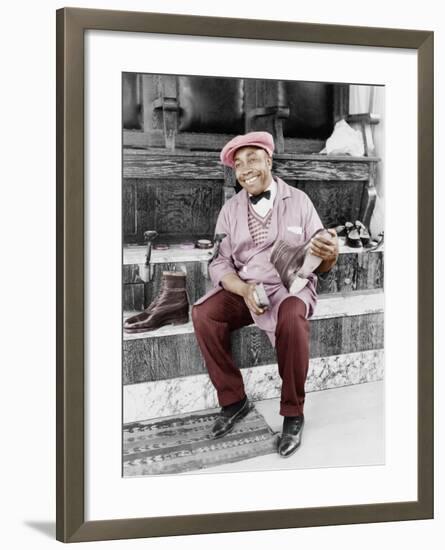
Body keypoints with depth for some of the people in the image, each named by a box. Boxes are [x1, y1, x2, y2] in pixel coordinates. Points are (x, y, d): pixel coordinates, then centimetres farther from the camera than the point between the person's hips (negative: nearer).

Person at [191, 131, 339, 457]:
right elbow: (220, 264, 1)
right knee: (203, 314, -24)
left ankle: (293, 413, -17)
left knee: (291, 317, -36)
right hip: (242, 287, 3)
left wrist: (329, 255, -30)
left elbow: (320, 265, -4)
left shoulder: (298, 201, -1)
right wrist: (244, 290, -21)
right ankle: (233, 399, -7)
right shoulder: (231, 210, 6)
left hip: (290, 286, -3)